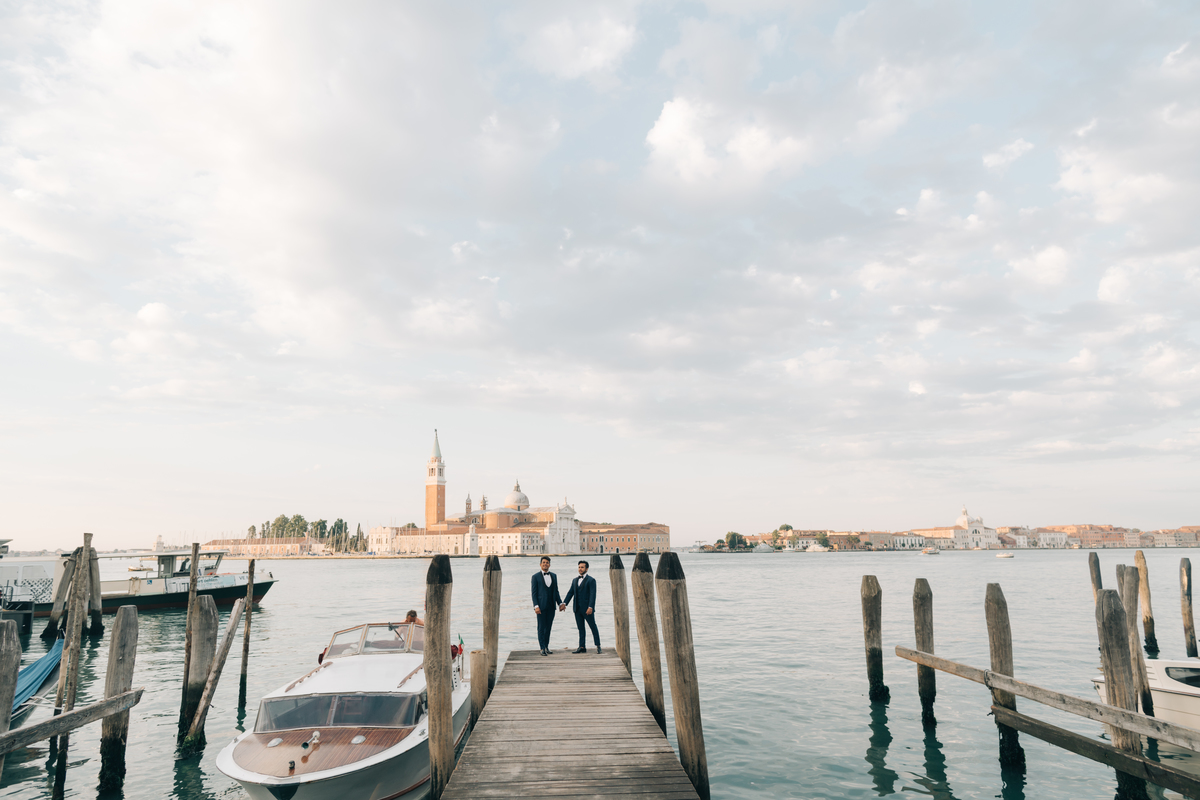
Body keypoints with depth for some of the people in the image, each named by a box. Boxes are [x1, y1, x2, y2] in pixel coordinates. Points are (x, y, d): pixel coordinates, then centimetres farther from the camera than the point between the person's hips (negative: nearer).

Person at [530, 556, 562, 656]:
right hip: (541, 606, -4)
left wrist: (560, 603, 5)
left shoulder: (554, 576, 12)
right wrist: (536, 606, -13)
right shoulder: (536, 576, -1)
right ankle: (543, 648, 1)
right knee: (541, 627, -3)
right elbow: (534, 593, -4)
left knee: (548, 627, 9)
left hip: (551, 606, 4)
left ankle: (546, 646, 18)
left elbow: (556, 591, 15)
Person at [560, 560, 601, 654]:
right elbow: (570, 593, 10)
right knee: (581, 628, 8)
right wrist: (564, 603, -3)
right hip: (577, 609, 6)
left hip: (587, 609, -6)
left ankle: (598, 646, 9)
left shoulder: (591, 580, -5)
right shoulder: (575, 580, 16)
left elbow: (592, 595, -13)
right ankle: (582, 647, 11)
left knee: (593, 627, 2)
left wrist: (590, 607, -23)